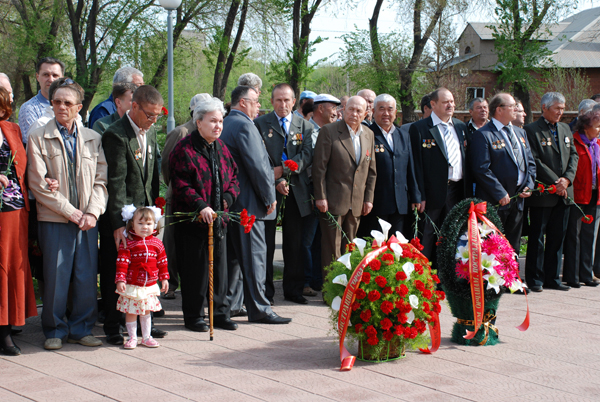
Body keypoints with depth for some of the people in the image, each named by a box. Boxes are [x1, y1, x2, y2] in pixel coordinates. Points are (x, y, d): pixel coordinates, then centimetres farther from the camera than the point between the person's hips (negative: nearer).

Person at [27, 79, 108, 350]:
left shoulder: (92, 138, 11)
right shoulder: (39, 138, 2)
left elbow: (100, 180, 9)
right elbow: (38, 182, -5)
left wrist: (93, 212, -6)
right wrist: (70, 211, -10)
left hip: (87, 220, 3)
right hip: (54, 219, -3)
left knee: (87, 277, 3)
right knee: (56, 278, 0)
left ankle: (81, 328, 17)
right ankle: (55, 330, 15)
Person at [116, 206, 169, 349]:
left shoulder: (157, 243, 4)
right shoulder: (127, 243, -8)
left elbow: (162, 261, 13)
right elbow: (122, 262, -12)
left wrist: (164, 278, 14)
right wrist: (120, 280, -19)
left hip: (150, 286, 3)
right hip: (132, 286, -3)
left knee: (146, 311, 14)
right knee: (131, 312, 4)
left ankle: (146, 337, 24)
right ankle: (132, 337, 15)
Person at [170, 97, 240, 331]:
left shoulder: (221, 148, 13)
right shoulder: (184, 150, -11)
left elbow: (233, 176, 17)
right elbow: (180, 185, -16)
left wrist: (228, 197, -2)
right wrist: (200, 206, -24)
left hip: (218, 218, 6)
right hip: (193, 221, -6)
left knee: (220, 267, 10)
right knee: (195, 270, 2)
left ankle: (221, 313, 21)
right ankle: (193, 316, 14)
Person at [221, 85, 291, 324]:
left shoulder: (225, 124, 15)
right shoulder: (244, 126, -15)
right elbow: (257, 165, -19)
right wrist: (269, 197, -11)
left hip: (229, 200, 10)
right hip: (248, 202, -10)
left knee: (233, 253, 15)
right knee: (255, 254, -5)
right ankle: (259, 309, -1)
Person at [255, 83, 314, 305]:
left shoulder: (304, 125, 11)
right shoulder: (260, 124, 3)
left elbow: (307, 155, -2)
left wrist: (283, 169, -14)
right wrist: (276, 180, -14)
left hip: (297, 191, 2)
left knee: (295, 243, 7)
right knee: (266, 243, 1)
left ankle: (294, 289, 17)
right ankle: (265, 291, 8)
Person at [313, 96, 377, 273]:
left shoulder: (368, 135, 10)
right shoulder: (329, 131, -6)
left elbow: (371, 170, 14)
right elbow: (319, 167, -8)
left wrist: (369, 198, 9)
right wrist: (320, 197, -12)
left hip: (357, 203, 5)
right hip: (334, 201, -5)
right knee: (332, 249, -2)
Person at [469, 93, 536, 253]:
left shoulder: (520, 133, 16)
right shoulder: (482, 135, -10)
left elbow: (530, 162, 19)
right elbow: (481, 169, -16)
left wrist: (529, 185, 2)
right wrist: (500, 193, -18)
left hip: (518, 199, 7)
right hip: (495, 203, -7)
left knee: (513, 248, 12)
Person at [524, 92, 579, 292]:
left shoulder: (565, 129, 15)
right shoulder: (532, 130, -7)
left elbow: (573, 155, 11)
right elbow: (535, 162, -13)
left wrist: (567, 179, -6)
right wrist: (555, 183, -14)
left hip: (563, 193, 6)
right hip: (542, 193, -6)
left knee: (557, 237, 10)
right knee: (537, 238, 1)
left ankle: (552, 278, 17)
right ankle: (534, 279, 8)